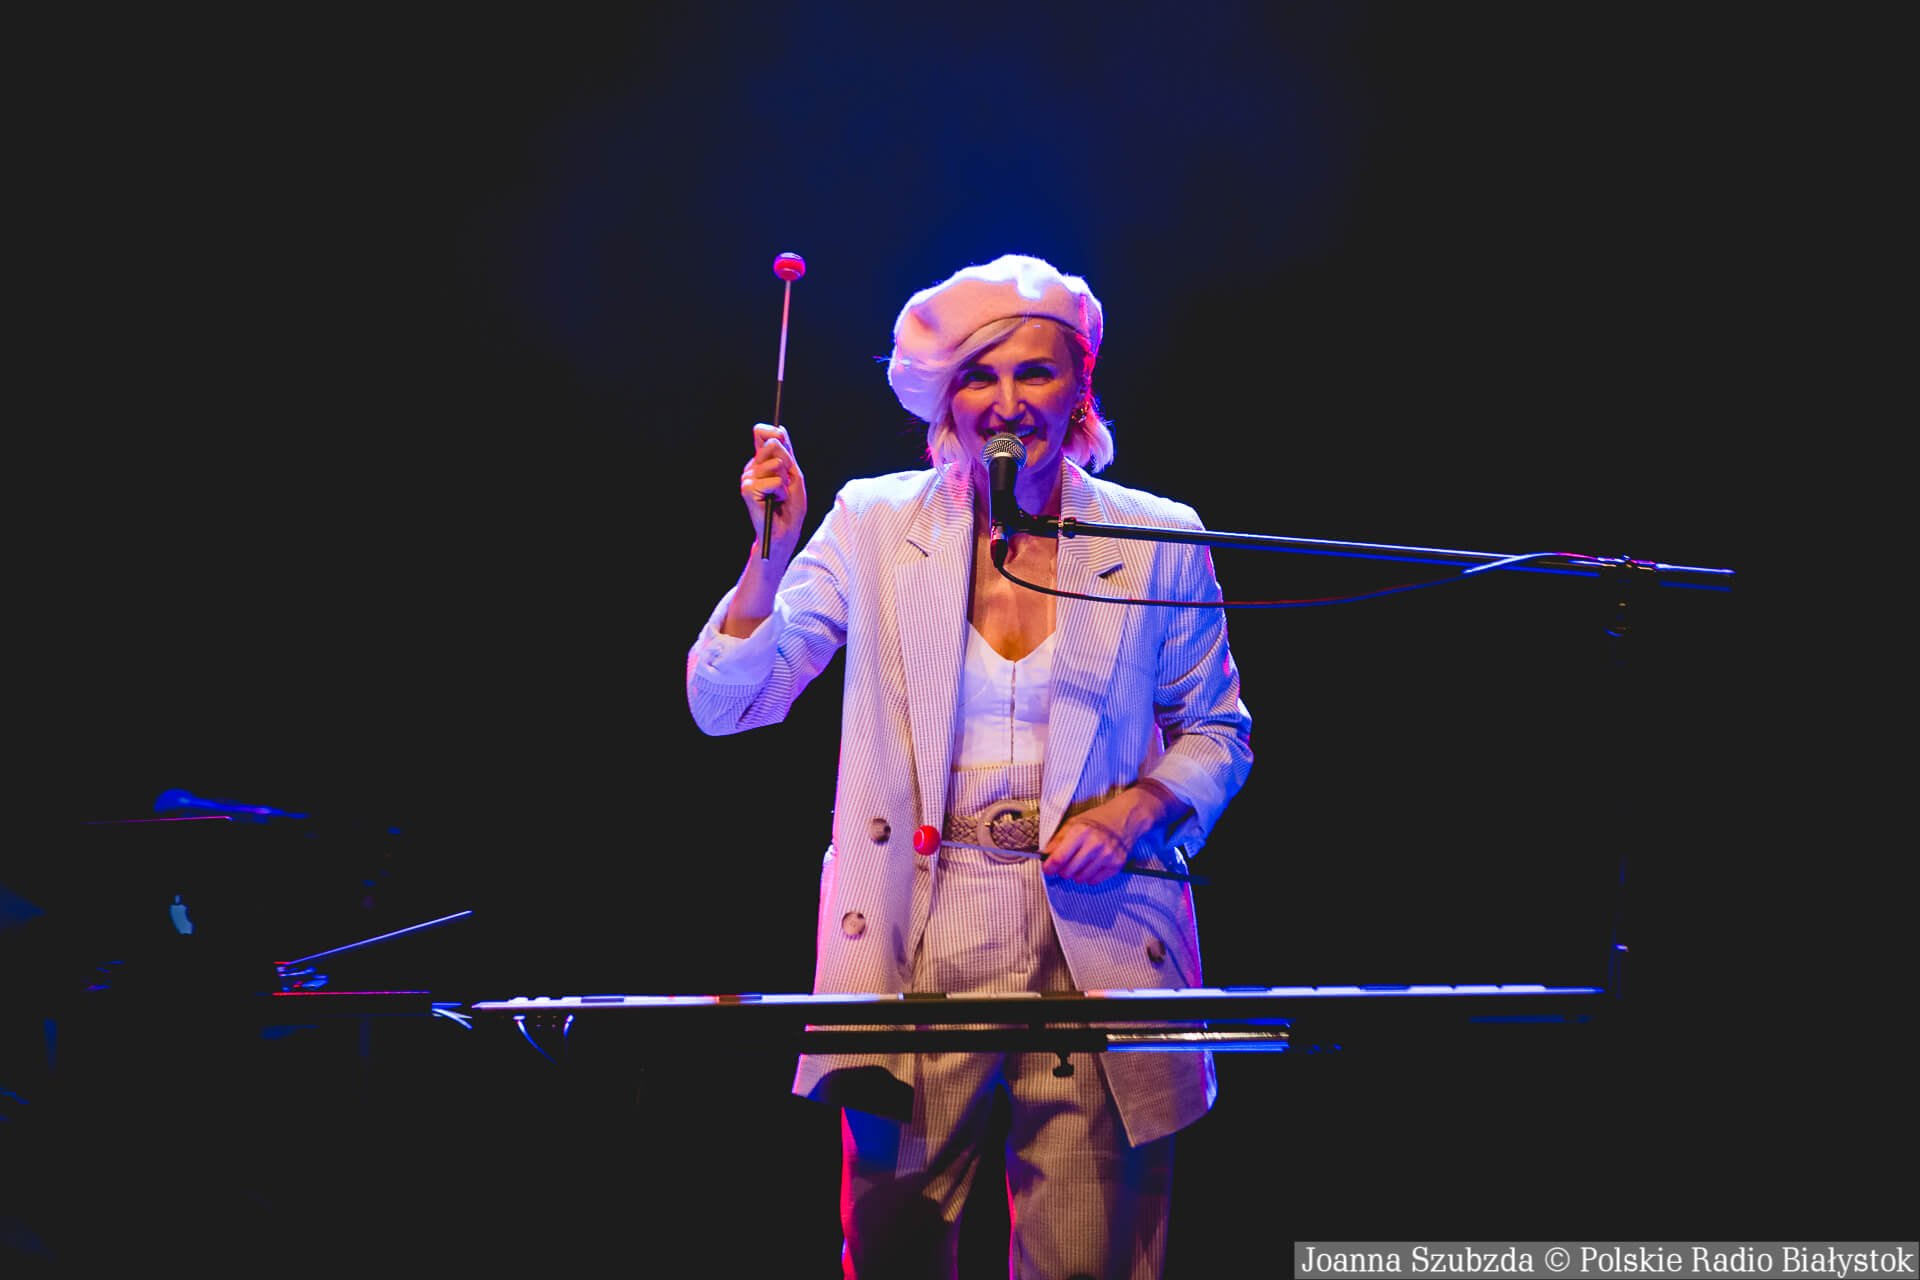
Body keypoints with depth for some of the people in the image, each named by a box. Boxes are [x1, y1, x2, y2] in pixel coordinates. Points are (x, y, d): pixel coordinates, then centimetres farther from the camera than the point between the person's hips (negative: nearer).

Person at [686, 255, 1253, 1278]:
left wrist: (1137, 809, -5)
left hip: (1093, 944, 0)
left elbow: (1216, 733, 15)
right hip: (921, 944, 0)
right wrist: (773, 549, -13)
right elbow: (725, 705, 1)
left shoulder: (1156, 542, 4)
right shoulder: (876, 525, 4)